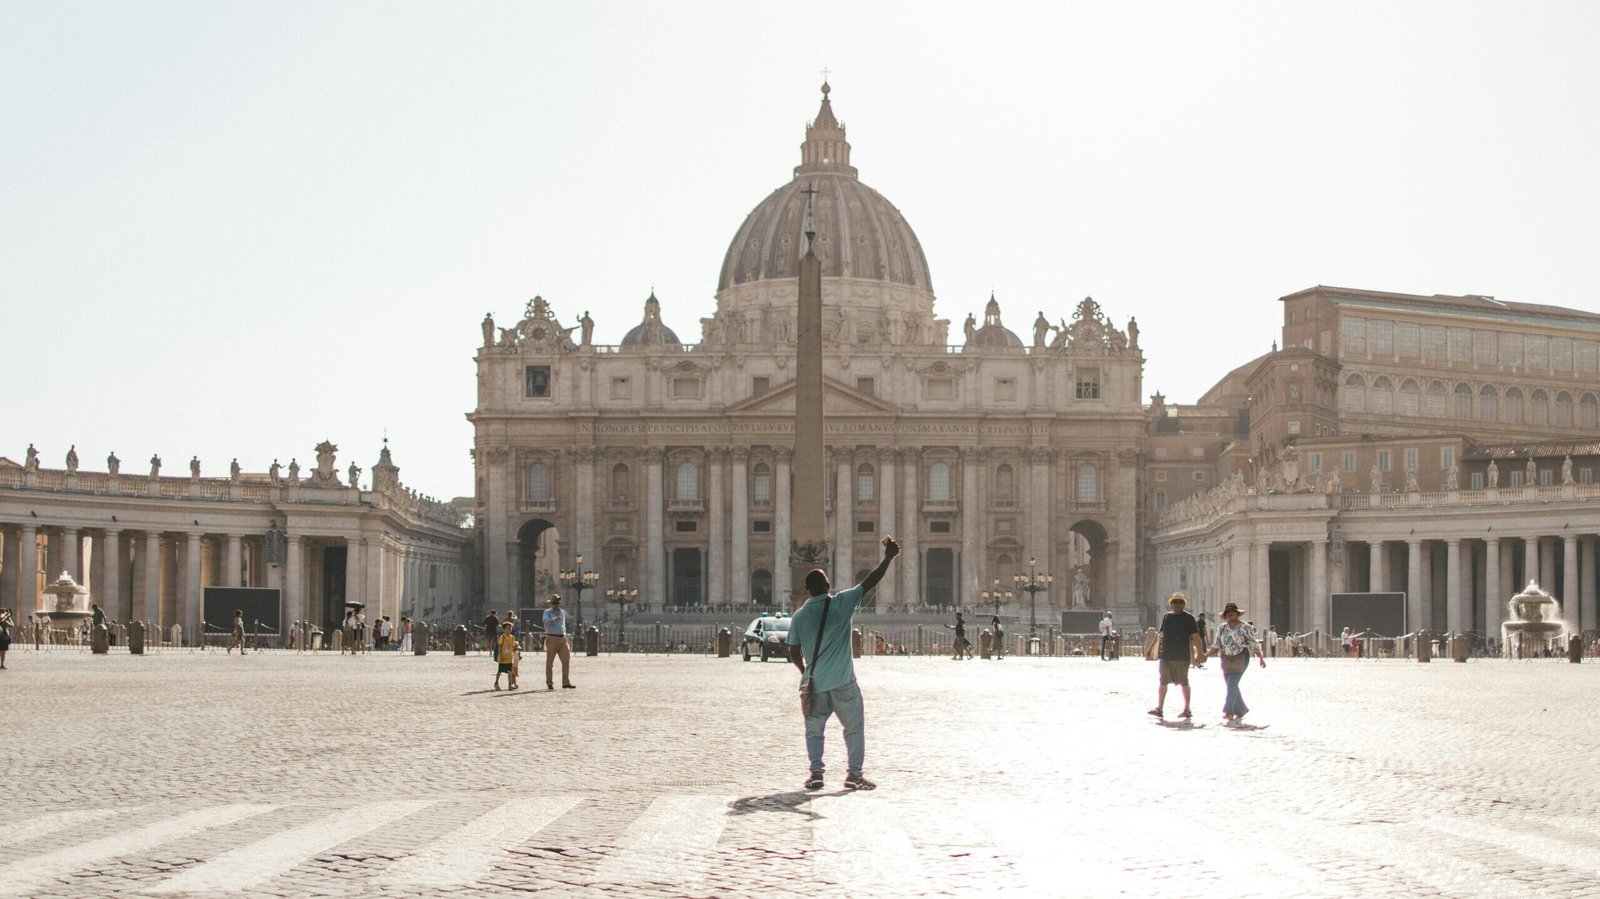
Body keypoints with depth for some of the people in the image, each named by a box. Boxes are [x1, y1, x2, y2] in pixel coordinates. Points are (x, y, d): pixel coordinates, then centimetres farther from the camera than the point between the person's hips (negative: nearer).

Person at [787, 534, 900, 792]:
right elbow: (869, 582, -4)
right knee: (854, 727, 9)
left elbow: (794, 652, 5)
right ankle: (854, 774, 5)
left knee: (814, 730, 15)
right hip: (843, 682, -2)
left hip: (814, 683, 2)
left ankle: (816, 773, 8)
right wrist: (888, 557, 3)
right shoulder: (841, 603, -7)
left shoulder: (799, 616, 1)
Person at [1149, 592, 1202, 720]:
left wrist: (1199, 653, -15)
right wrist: (1154, 650, 17)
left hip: (1182, 656, -4)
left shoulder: (1189, 619, -2)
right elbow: (1160, 634, 20)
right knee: (1163, 682, -1)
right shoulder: (1166, 617, 12)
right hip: (1166, 655, 4)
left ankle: (1187, 710, 14)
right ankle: (1159, 708, -2)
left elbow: (1196, 637, -6)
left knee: (1184, 683, 5)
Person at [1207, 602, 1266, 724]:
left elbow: (1254, 644, -6)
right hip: (1226, 660, 5)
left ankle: (1228, 712, -15)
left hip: (1240, 659, -5)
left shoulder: (1245, 628, -6)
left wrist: (1261, 658, -13)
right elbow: (1217, 646, 11)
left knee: (1232, 685, -14)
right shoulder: (1222, 628, 7)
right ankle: (1240, 711, 23)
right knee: (1232, 687, 9)